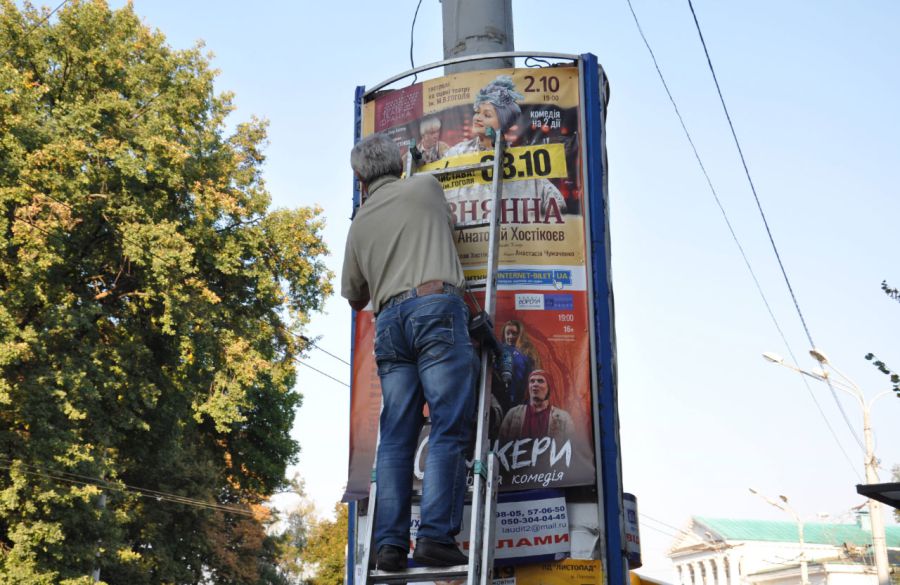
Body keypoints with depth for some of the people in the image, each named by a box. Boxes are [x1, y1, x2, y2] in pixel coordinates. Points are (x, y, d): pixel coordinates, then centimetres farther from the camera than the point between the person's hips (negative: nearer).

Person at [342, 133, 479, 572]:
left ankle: (390, 544, 1)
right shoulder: (426, 186, 14)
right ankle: (435, 538, -13)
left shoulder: (359, 224, 22)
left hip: (389, 321, 4)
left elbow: (354, 297, 30)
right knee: (448, 429, -6)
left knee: (396, 438, 5)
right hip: (437, 307, -4)